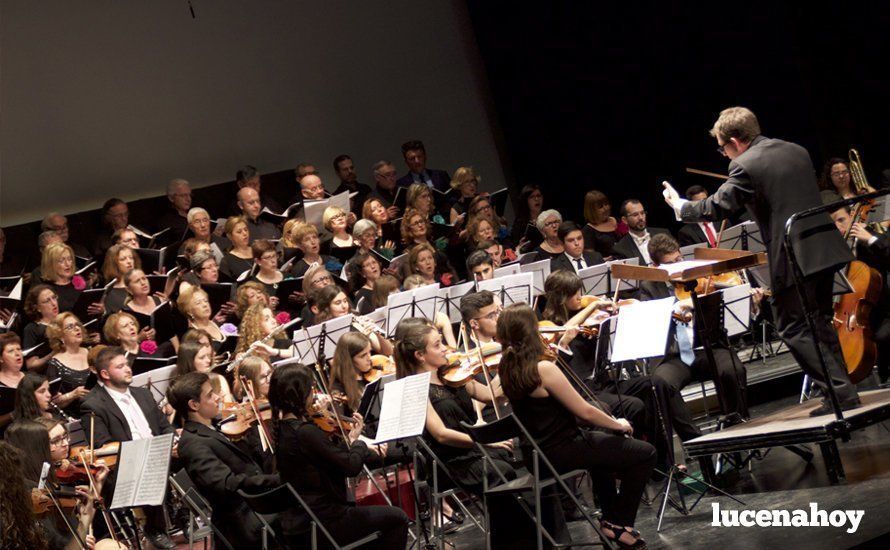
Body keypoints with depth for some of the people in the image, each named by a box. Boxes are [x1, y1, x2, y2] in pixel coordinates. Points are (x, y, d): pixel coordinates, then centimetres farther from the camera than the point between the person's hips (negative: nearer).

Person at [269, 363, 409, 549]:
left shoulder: (283, 428, 3)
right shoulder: (306, 432, -25)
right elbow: (352, 466, -19)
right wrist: (355, 440, -2)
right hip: (322, 522, -9)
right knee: (397, 518, 6)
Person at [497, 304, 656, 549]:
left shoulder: (507, 367, -2)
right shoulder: (544, 370, -27)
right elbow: (585, 412, -20)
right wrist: (618, 425, -3)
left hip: (537, 452, 9)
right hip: (561, 452, -9)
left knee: (601, 442, 37)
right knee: (644, 454, -1)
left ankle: (609, 515, 42)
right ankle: (619, 524, 12)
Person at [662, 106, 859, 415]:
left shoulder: (745, 166, -11)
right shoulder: (797, 151, 14)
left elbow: (718, 208, -10)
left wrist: (680, 206, 7)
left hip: (794, 258, -8)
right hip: (826, 249, 8)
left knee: (793, 329, 0)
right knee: (819, 323, 19)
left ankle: (840, 391, -6)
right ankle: (840, 387, 22)